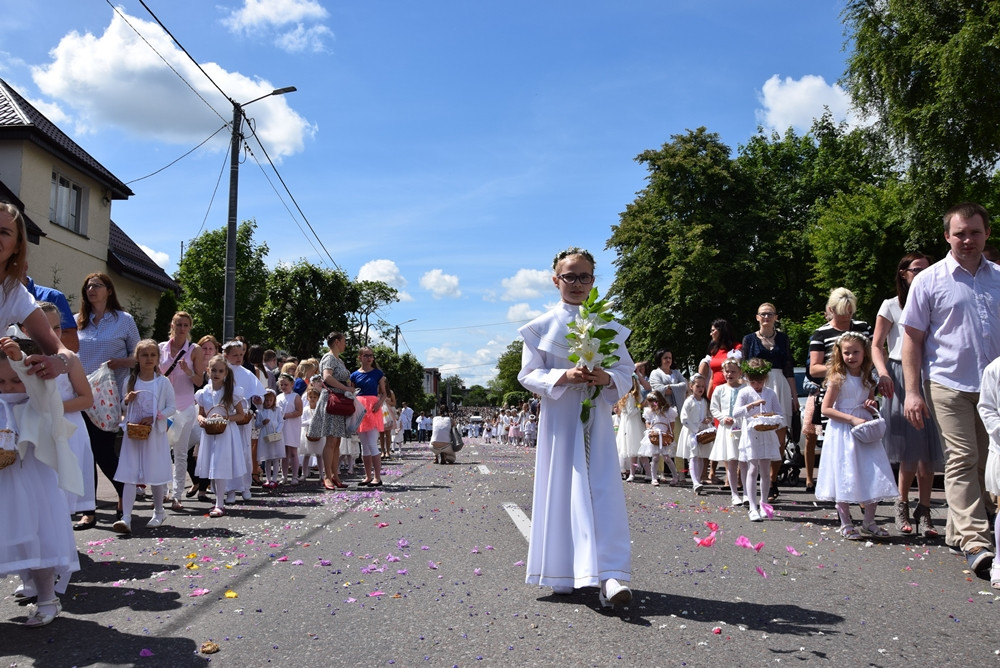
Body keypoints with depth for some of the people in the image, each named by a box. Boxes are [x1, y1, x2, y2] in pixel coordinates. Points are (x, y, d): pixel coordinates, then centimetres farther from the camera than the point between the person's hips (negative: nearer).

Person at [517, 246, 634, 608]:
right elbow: (528, 375, 0)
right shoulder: (541, 327, 3)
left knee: (603, 491, -8)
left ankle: (610, 576, -12)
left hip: (596, 418, 1)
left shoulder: (608, 326, 7)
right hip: (559, 418, -1)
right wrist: (563, 376, -17)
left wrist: (606, 378, -16)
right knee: (561, 491, 1)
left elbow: (626, 371, 7)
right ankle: (562, 573, 14)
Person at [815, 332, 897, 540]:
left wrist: (873, 406, -1)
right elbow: (826, 409, -14)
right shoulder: (838, 378, -9)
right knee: (844, 478, -1)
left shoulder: (867, 379, 9)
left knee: (873, 478, 4)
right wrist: (853, 419, -20)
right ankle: (846, 524, 11)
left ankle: (869, 522, 18)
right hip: (843, 433, -6)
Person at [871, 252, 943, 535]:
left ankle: (923, 512, 6)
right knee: (910, 451, -2)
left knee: (927, 450, -2)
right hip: (901, 378, -3)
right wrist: (883, 373, -14)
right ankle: (902, 506, 14)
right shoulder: (891, 306, 5)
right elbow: (876, 345, 2)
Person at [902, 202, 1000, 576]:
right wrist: (912, 392, -7)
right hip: (949, 385, -4)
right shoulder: (929, 281, -1)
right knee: (961, 461, -7)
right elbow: (912, 339, -1)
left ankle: (958, 530, 24)